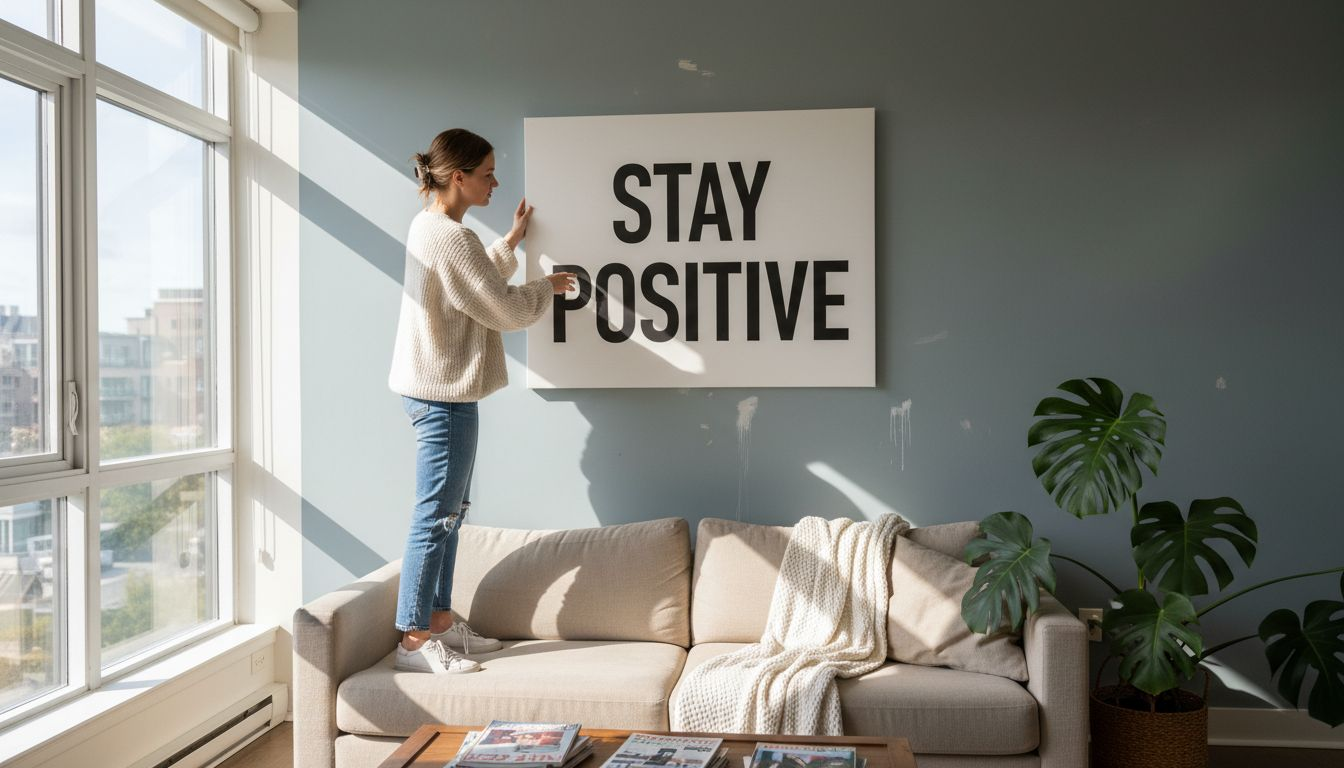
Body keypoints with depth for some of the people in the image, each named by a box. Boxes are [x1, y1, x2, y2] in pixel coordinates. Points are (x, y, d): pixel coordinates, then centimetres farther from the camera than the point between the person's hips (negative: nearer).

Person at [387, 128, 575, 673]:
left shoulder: (427, 226, 13)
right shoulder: (453, 238, -19)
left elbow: (478, 283, 26)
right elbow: (507, 310, -15)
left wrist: (511, 241, 22)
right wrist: (547, 287, 2)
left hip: (432, 389, 11)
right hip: (444, 394, -11)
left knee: (448, 511, 16)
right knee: (436, 516, -4)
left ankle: (439, 621, 25)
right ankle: (414, 640, 5)